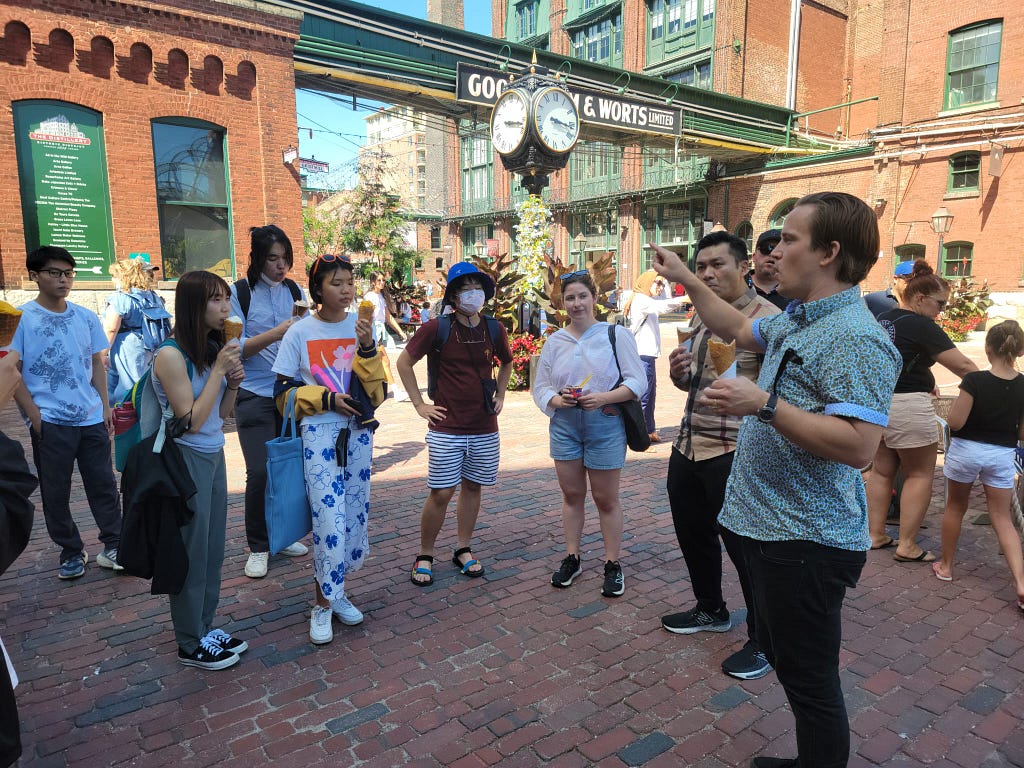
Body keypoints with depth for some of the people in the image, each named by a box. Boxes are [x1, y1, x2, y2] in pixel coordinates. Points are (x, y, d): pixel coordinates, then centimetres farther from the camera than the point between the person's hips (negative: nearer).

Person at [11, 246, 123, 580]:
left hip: (92, 419, 3)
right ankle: (71, 552, 22)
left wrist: (105, 407, 7)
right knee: (55, 491, 8)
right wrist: (34, 415, -10)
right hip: (50, 423, -3)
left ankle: (113, 546, 16)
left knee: (103, 484, 6)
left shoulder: (86, 317, 7)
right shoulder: (21, 318, -5)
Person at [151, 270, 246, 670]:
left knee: (213, 547, 16)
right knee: (191, 553, 6)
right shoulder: (171, 355, -19)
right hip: (186, 460, -8)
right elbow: (191, 421, -21)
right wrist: (218, 371, -21)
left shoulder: (213, 347, 3)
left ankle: (206, 628, 32)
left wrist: (233, 383, -8)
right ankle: (191, 644, 23)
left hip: (214, 456, 8)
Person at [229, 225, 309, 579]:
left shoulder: (295, 291, 5)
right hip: (255, 396, -4)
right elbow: (236, 349, -9)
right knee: (260, 471, -6)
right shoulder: (239, 292, -5)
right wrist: (278, 332, -21)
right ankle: (258, 546, 12)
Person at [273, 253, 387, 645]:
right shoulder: (300, 333, -3)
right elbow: (285, 392, 0)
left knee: (356, 516, 8)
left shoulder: (362, 327, 4)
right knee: (330, 520, -8)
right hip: (319, 434, -3)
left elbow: (376, 392, 0)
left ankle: (335, 591, 29)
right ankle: (323, 605, 12)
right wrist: (327, 398, -13)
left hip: (359, 433, 3)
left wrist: (367, 348, -13)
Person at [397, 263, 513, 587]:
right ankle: (424, 556, 16)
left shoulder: (494, 329, 3)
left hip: (485, 428, 4)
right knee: (441, 493, -2)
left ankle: (463, 550, 28)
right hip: (446, 427, -4)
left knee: (473, 487, 12)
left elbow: (506, 362, 23)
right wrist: (419, 404, -3)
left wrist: (500, 396, 13)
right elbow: (404, 362, 0)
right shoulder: (436, 328, -9)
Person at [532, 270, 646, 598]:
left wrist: (604, 397, -22)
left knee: (606, 498, 7)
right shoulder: (554, 341, 7)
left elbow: (637, 381, -8)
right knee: (571, 494, 14)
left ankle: (613, 564, 22)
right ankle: (571, 559, 29)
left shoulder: (616, 334, -5)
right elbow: (539, 386, 8)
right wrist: (554, 399, -13)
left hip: (605, 424, -3)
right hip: (564, 424, 4)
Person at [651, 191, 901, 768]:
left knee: (808, 677, 6)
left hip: (807, 542, -10)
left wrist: (764, 404, -29)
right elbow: (738, 327, 28)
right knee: (784, 657, 25)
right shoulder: (794, 322, 9)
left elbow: (858, 446, -30)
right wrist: (685, 279, 24)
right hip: (772, 527, 11)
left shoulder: (855, 337, -22)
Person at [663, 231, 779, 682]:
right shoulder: (701, 319, 13)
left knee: (744, 546, 3)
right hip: (688, 446, 9)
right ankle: (711, 610, 44)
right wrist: (679, 371, 0)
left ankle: (763, 641, 24)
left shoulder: (766, 318, -12)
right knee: (693, 534, 21)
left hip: (734, 454, -8)